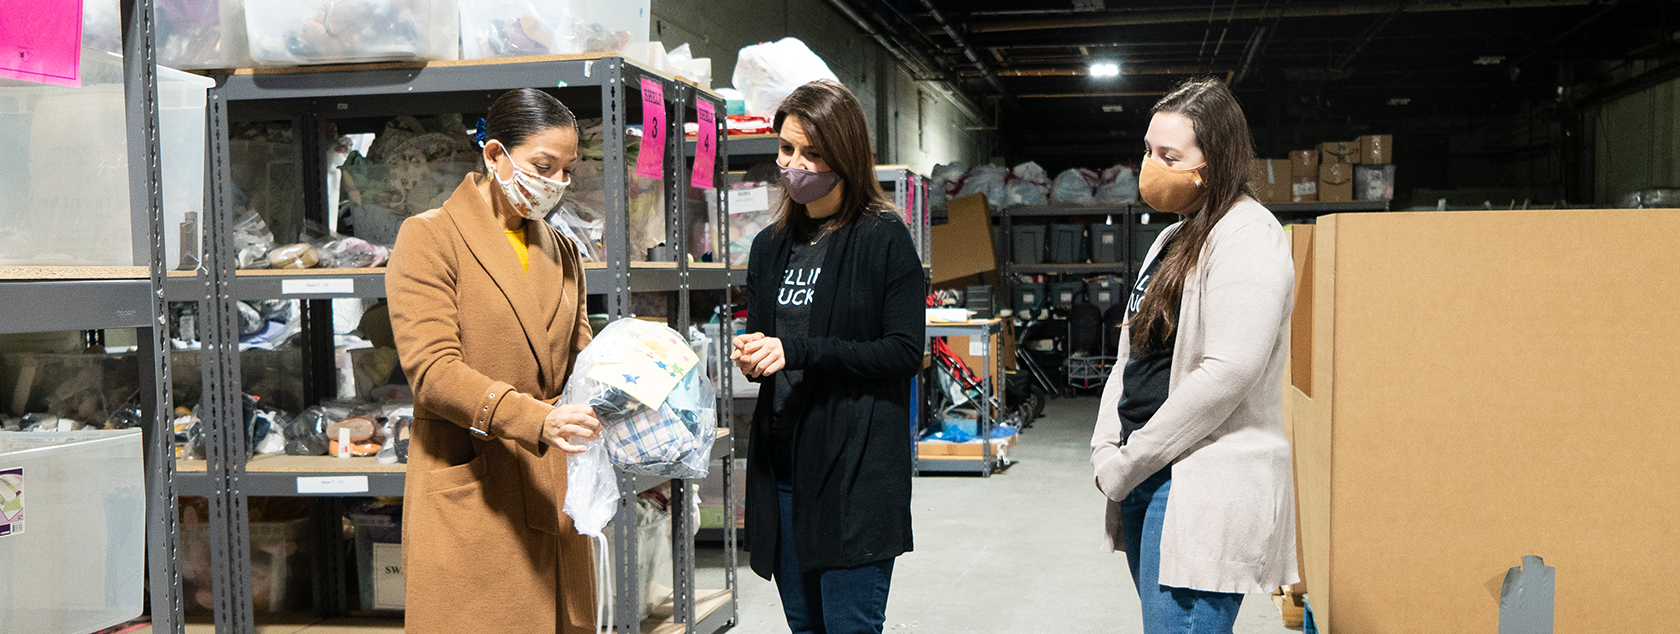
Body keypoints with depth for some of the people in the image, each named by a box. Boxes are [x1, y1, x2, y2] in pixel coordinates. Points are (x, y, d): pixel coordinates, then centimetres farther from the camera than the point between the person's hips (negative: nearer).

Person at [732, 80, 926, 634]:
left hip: (857, 469, -6)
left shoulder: (883, 238, -5)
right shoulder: (770, 246, 15)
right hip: (782, 462, 6)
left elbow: (904, 353, -11)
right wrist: (752, 358, -2)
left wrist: (797, 351, -18)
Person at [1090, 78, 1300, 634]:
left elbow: (1227, 373, -21)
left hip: (1205, 490, -9)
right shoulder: (1172, 240, 18)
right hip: (1147, 483, 9)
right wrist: (1107, 451, 4)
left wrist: (1131, 463, -14)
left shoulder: (1247, 238, -11)